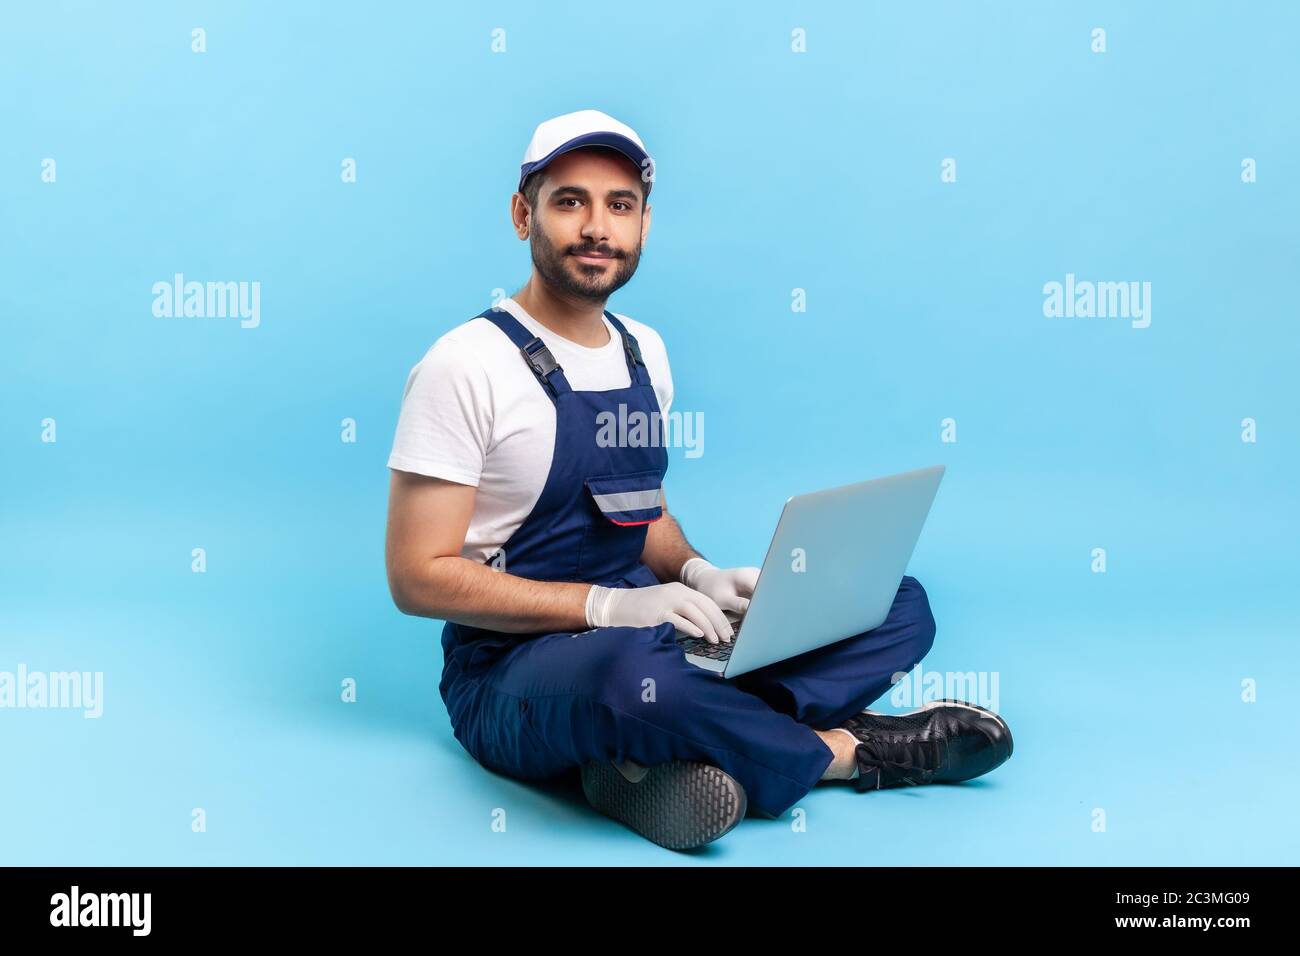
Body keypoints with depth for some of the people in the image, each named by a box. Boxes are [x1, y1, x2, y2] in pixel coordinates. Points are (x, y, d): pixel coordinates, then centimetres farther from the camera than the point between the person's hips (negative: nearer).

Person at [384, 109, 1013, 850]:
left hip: (637, 633, 7)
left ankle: (669, 753, -22)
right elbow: (418, 576, -15)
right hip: (514, 669, -7)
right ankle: (845, 750, -13)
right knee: (633, 671, -43)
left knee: (898, 602, -1)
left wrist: (697, 574, -3)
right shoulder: (467, 365, -12)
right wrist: (605, 605, -24)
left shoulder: (645, 350, 9)